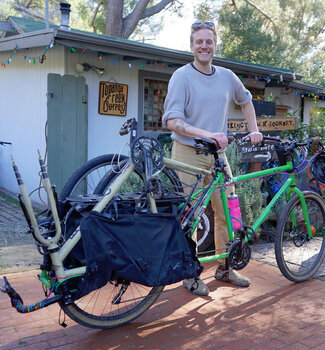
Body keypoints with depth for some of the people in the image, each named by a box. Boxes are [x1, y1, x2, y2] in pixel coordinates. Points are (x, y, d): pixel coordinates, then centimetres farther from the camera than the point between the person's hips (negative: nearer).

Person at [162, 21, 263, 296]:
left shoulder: (227, 76, 9)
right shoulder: (182, 76, -6)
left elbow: (246, 100, 29)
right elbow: (172, 121, -15)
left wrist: (253, 130, 17)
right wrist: (207, 134, -26)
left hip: (217, 153, 5)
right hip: (188, 153, -5)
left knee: (227, 212, 6)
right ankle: (190, 275, 14)